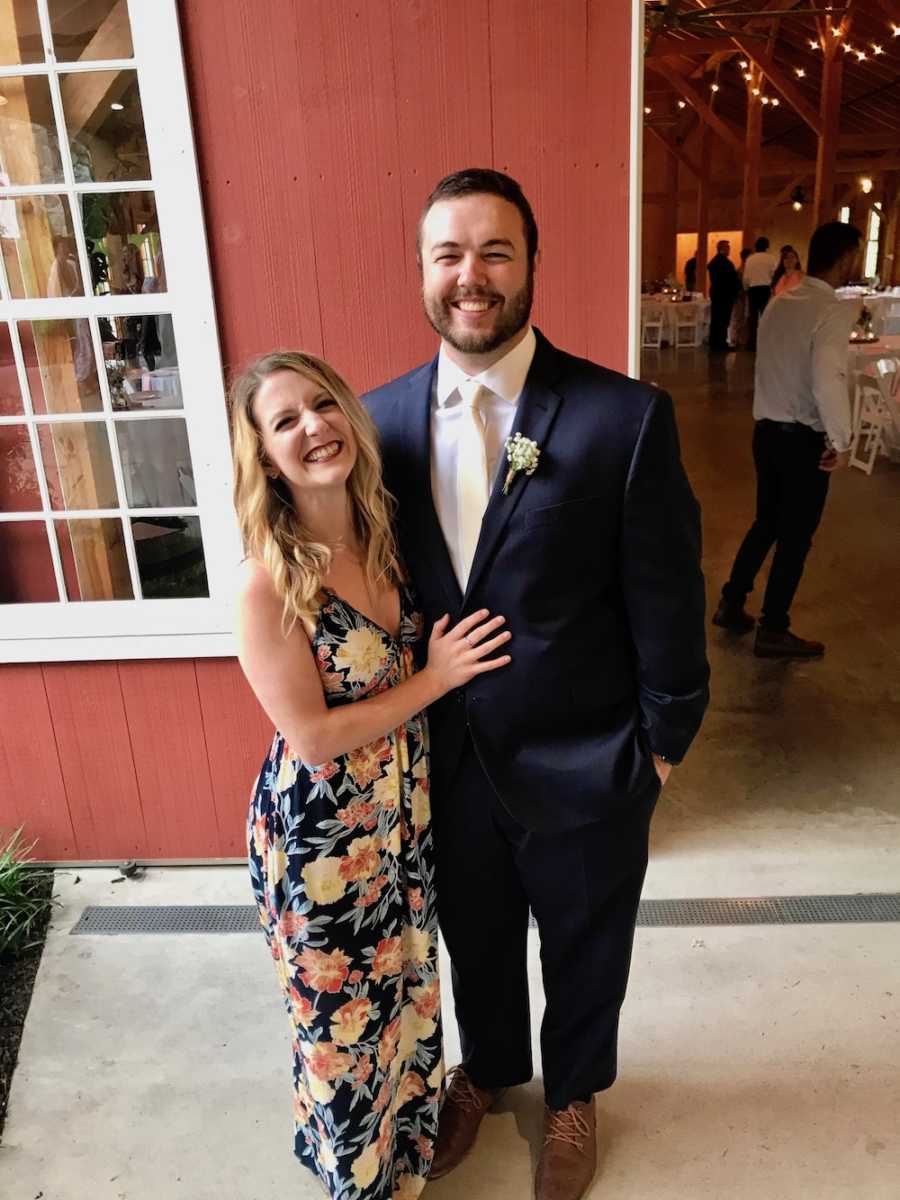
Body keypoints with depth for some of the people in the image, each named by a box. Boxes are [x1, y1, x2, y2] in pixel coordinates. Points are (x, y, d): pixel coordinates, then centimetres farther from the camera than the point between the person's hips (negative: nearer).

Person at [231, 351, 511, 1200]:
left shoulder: (377, 534, -5)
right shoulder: (266, 581, -26)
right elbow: (313, 735, -23)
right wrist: (437, 677, -18)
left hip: (402, 806, 6)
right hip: (320, 826, -6)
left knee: (405, 979, 28)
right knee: (342, 1011, 19)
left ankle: (409, 1114, 57)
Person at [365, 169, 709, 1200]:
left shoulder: (626, 419, -18)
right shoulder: (381, 416, -6)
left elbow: (665, 595, -11)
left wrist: (663, 739, -6)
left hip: (583, 765, -2)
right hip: (446, 758, 3)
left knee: (583, 950, 23)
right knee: (473, 938, 27)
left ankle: (573, 1092, 55)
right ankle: (487, 1066, 59)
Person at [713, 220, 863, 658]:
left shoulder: (779, 304, 5)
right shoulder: (833, 310, -18)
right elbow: (828, 381, -29)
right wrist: (841, 441, -19)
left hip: (767, 429, 7)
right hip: (803, 438, -7)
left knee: (767, 522, 22)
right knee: (796, 535, 7)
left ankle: (731, 604, 30)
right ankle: (773, 631, 18)